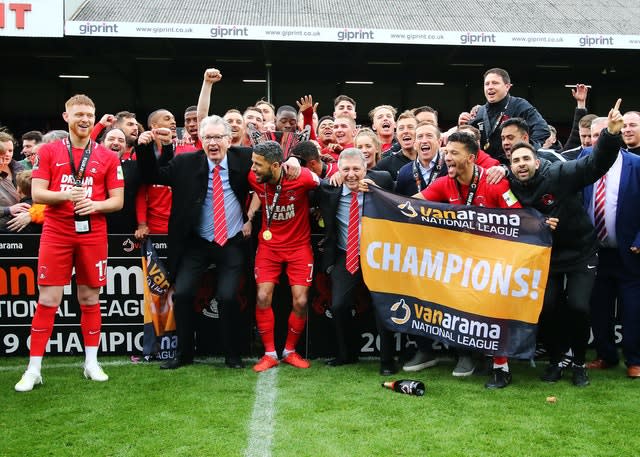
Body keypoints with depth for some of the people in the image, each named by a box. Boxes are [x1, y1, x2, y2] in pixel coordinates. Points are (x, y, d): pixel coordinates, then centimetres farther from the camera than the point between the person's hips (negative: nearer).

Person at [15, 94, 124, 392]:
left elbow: (117, 201, 5)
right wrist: (64, 195, -19)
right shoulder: (49, 152, 5)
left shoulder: (107, 157, 7)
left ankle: (91, 363, 20)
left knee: (90, 298, 8)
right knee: (47, 299, -1)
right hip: (56, 233, -1)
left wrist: (95, 204, -14)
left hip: (92, 233, 1)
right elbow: (37, 193, 0)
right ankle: (33, 370, 7)